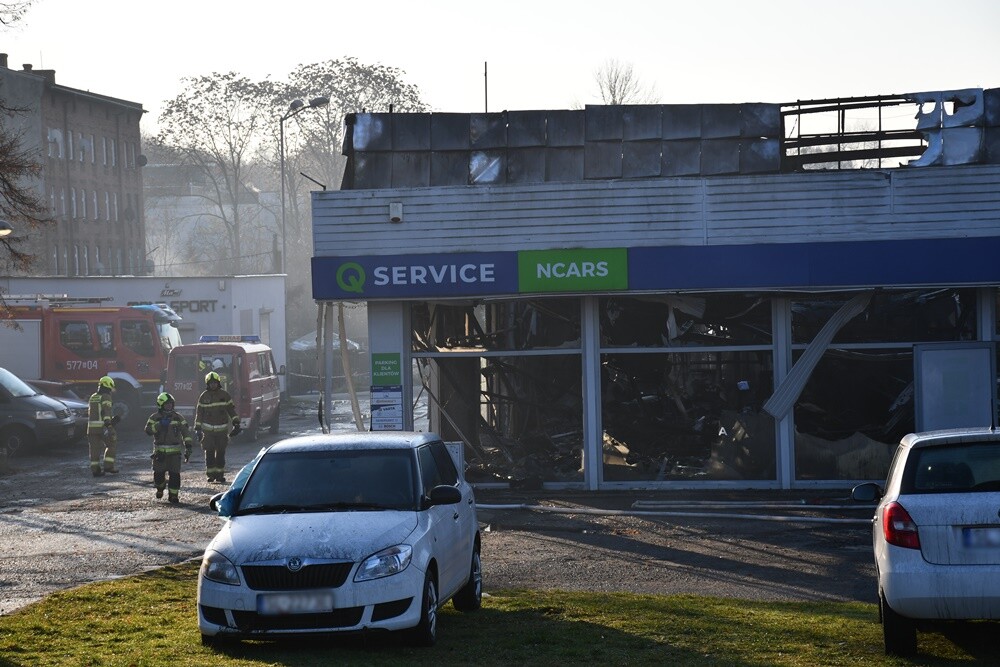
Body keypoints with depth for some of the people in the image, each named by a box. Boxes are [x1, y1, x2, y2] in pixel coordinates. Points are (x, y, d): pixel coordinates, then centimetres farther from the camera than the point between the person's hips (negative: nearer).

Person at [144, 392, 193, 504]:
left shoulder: (177, 417, 6)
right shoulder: (154, 418, 3)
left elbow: (185, 432, 7)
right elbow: (148, 430, -12)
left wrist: (188, 447, -1)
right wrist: (160, 425, -24)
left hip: (174, 451, 0)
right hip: (159, 451, 0)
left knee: (174, 474, -6)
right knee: (158, 473, -1)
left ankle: (173, 495, 4)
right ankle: (160, 488, 30)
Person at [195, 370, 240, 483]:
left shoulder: (224, 395, 4)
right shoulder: (204, 397, 3)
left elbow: (231, 409, 10)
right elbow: (199, 413, 6)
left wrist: (236, 423, 4)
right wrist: (198, 429, 3)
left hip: (222, 429, 0)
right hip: (208, 429, 0)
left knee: (221, 452, 0)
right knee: (209, 452, -1)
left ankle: (220, 474, 5)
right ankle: (211, 474, 6)